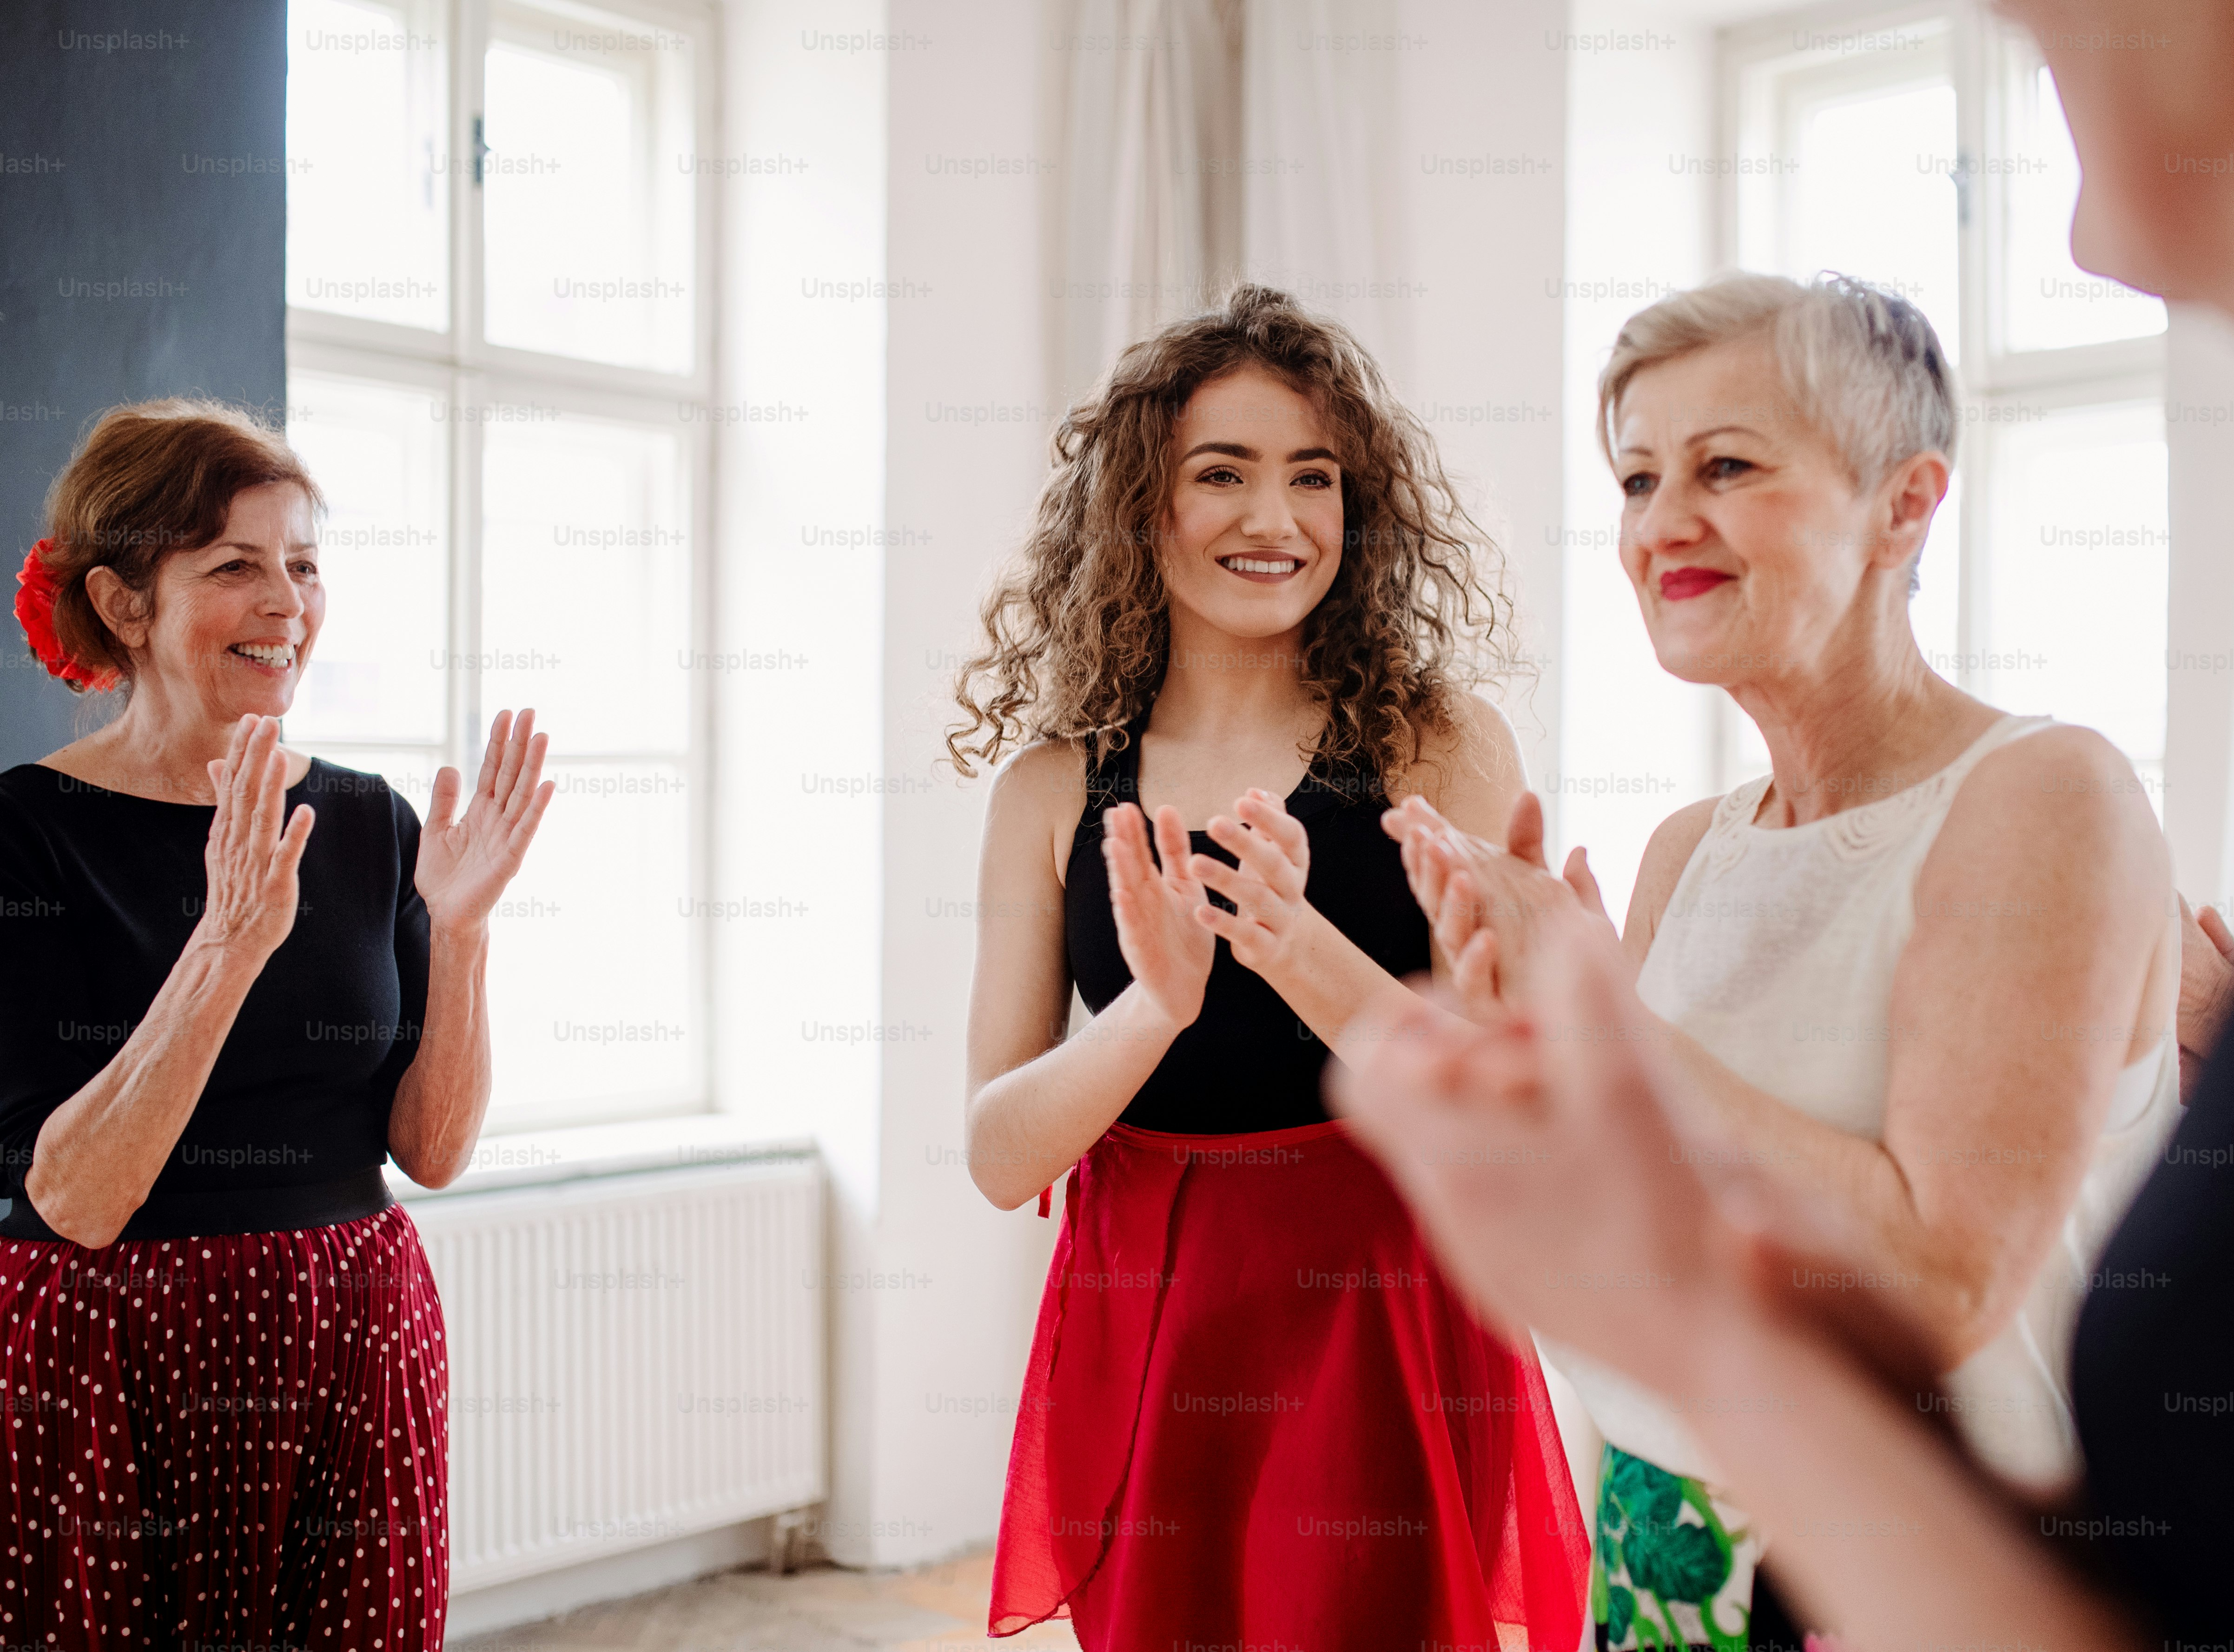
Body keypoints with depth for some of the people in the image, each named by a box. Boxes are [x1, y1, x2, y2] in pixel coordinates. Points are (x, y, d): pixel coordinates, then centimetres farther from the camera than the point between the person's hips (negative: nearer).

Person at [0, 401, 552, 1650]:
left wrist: (458, 926, -12)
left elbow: (435, 1149, 1)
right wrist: (229, 942, -26)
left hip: (353, 1356, 3)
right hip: (105, 1364, -3)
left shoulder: (368, 823, 4)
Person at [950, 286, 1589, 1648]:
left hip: (1384, 1343, -2)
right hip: (1138, 1346, 2)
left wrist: (1302, 950, -26)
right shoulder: (1056, 793, 2)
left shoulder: (1443, 747, -3)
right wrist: (1157, 1001, -22)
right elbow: (1002, 1158, -3)